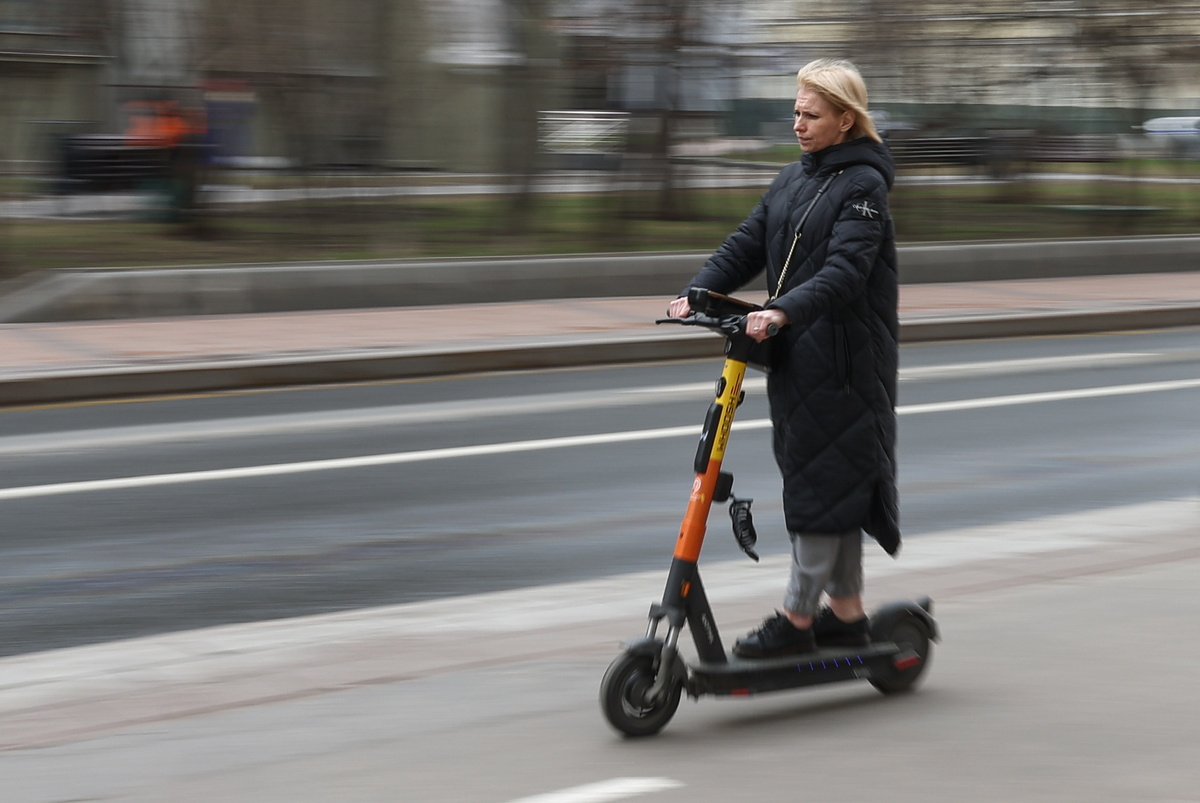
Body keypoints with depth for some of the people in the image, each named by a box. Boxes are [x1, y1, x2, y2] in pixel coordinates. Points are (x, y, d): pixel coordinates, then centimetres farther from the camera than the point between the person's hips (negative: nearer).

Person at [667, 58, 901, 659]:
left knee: (823, 479, -6)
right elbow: (747, 244, 9)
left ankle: (797, 619, -3)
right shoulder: (792, 181, 15)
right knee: (828, 479, 12)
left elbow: (845, 270, -23)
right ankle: (847, 613, 19)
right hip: (797, 355, 8)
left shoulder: (863, 186, -11)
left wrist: (782, 311, -36)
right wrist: (698, 292, -7)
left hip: (845, 358, -8)